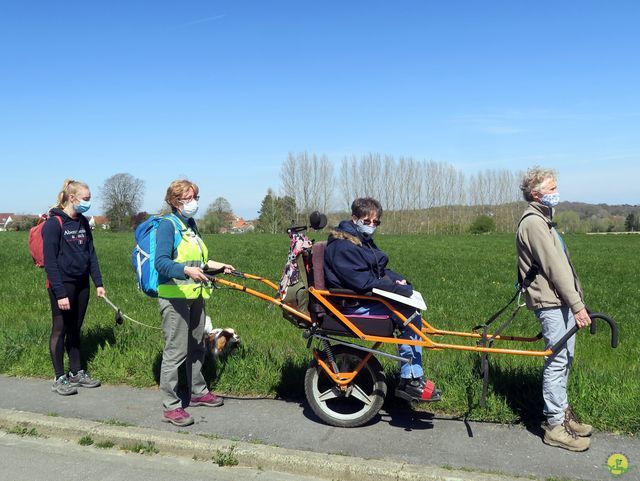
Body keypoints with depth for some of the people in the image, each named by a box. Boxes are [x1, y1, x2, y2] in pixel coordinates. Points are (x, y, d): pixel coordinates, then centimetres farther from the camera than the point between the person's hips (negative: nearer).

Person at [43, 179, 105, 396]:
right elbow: (50, 262, -15)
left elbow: (91, 254, 12)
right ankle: (59, 378, 14)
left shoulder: (83, 222, 8)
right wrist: (60, 293, -18)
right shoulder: (53, 224, -12)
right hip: (62, 285, -6)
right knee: (60, 329, 4)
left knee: (75, 329, 14)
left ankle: (77, 373, 25)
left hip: (81, 284, 6)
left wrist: (98, 283, 6)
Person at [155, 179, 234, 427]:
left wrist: (214, 265, 16)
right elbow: (161, 262, -25)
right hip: (174, 296, -9)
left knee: (197, 346, 18)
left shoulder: (191, 225, 14)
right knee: (175, 351, -5)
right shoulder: (168, 224, -12)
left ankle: (198, 392, 34)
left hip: (195, 295, 9)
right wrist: (186, 270, -38)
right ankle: (171, 406, 5)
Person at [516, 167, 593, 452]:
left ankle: (562, 411, 31)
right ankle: (555, 426, 4)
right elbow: (554, 268, -19)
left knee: (564, 357, 17)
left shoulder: (543, 220, 19)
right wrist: (577, 305, -18)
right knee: (558, 360, -5)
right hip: (552, 302, -10)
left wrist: (575, 300, 19)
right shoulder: (533, 222, -15)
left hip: (561, 300, 10)